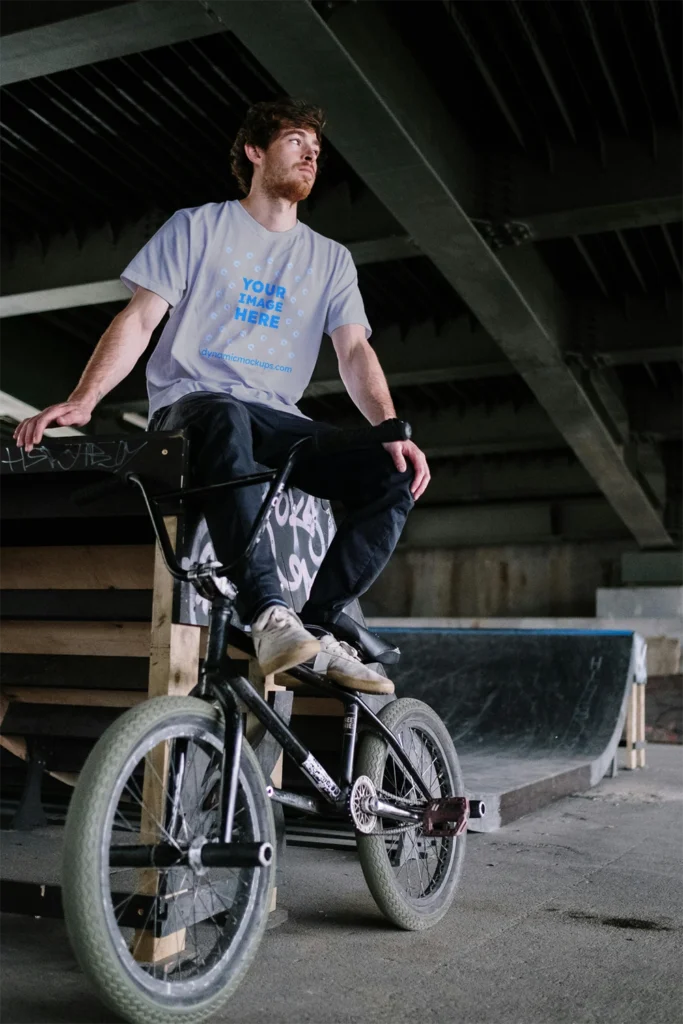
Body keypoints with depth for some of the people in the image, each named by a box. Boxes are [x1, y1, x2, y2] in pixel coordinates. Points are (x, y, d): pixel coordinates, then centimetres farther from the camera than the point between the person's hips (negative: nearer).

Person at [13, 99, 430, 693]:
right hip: (191, 403, -4)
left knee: (395, 478, -21)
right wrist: (83, 400, -18)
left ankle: (317, 628, -22)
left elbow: (355, 351, 4)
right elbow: (139, 320, -1)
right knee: (227, 420, -42)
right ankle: (270, 616, -46)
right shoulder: (198, 227, 8)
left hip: (275, 419, 4)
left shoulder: (330, 259, 16)